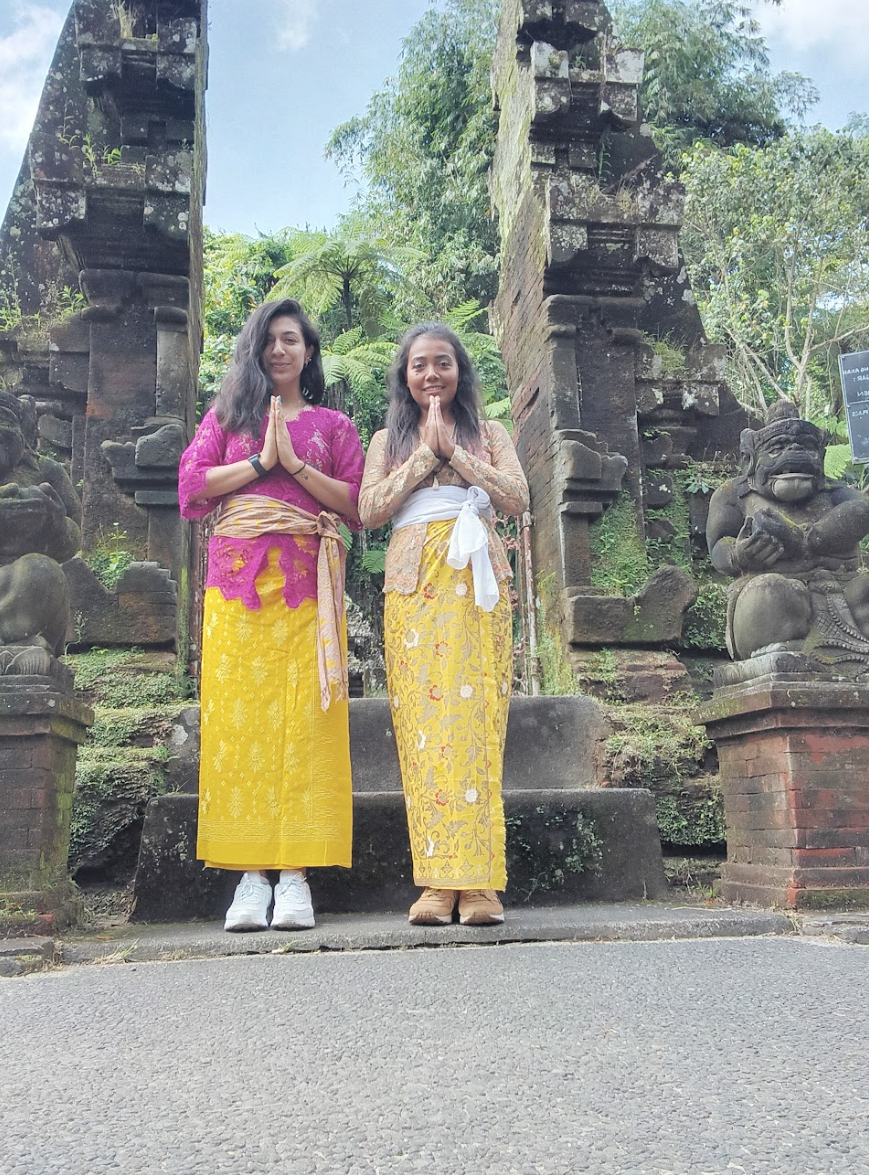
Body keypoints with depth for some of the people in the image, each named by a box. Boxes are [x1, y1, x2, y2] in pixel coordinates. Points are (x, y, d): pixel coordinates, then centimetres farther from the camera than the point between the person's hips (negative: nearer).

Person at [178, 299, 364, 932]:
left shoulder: (333, 424, 18)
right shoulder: (228, 413, 21)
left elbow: (358, 505, 6)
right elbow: (191, 486, 7)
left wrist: (296, 463, -4)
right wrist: (262, 461, -2)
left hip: (306, 582, -1)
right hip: (237, 578, 1)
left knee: (302, 717, -8)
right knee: (239, 715, -6)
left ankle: (295, 874, -6)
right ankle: (250, 874, -3)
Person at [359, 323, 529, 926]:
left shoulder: (489, 434, 18)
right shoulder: (389, 440, 20)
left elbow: (518, 499, 1)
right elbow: (370, 510, 4)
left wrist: (453, 450, -3)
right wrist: (425, 454, -1)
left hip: (476, 581, -1)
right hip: (413, 584, 1)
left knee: (474, 714, -10)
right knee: (421, 718, -7)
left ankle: (479, 881, -9)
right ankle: (438, 880, -6)